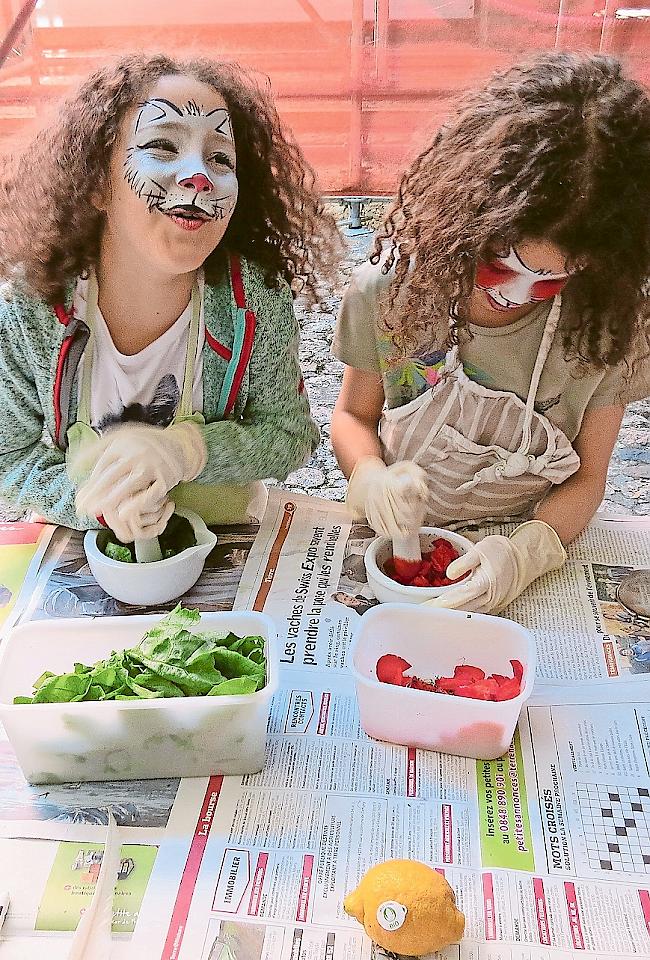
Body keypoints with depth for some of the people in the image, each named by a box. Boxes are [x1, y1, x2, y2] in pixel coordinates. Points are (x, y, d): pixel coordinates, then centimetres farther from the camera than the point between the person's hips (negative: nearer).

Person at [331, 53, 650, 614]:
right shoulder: (390, 289, -13)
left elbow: (585, 480, -5)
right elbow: (354, 414, 2)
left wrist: (527, 552, -26)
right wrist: (371, 477, -21)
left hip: (529, 555, 0)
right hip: (398, 542, 0)